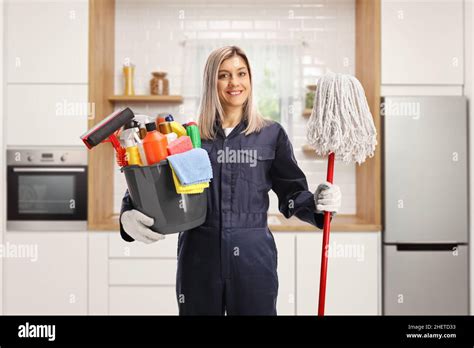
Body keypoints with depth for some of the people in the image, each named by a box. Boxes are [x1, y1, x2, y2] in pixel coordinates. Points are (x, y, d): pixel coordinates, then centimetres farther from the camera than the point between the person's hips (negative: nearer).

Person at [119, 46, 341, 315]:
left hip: (253, 257, 0)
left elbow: (292, 192, 5)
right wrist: (129, 216, -17)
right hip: (199, 259, 1)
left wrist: (317, 203, -15)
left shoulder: (271, 134, 4)